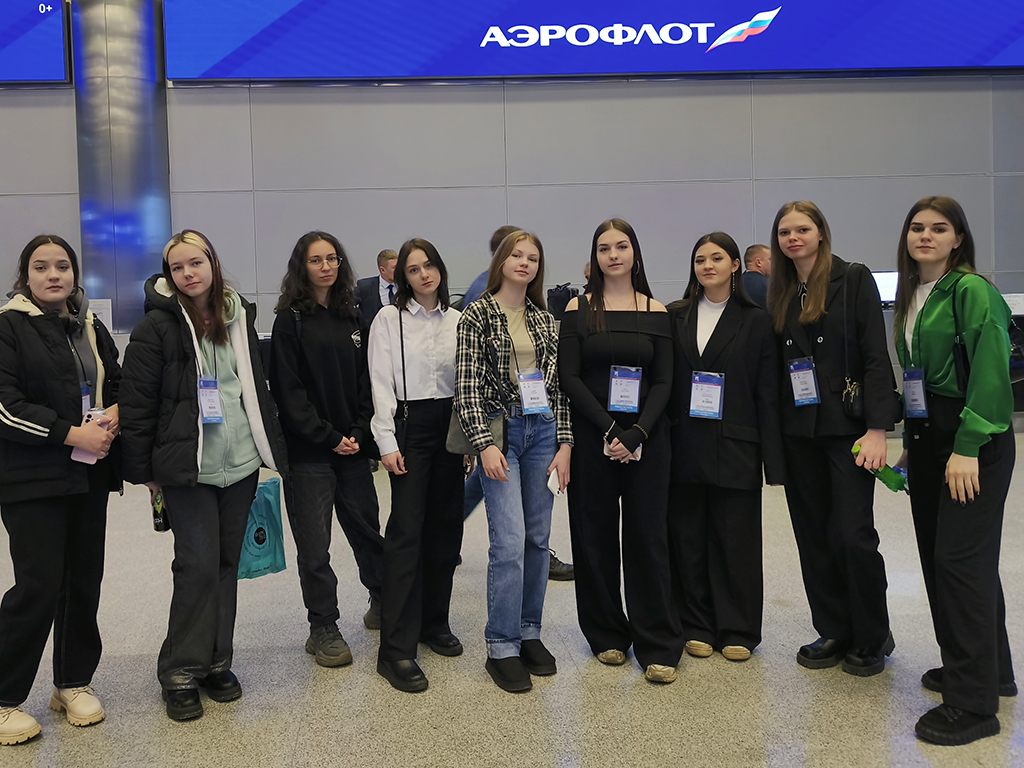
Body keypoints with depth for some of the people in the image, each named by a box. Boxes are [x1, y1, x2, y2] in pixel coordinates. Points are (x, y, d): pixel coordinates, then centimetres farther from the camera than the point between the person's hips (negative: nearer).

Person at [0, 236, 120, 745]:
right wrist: (72, 434, -17)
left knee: (84, 581, 9)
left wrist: (115, 414, -1)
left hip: (90, 475, 6)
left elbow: (117, 383, 22)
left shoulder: (91, 328, 15)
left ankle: (74, 683, 24)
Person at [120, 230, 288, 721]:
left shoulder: (239, 317, 10)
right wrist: (144, 470, -7)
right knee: (198, 564, -4)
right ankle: (181, 672, 12)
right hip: (187, 467, -5)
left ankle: (216, 662, 24)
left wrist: (268, 449, 14)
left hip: (240, 464, 5)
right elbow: (137, 402, -7)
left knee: (227, 563, 11)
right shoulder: (158, 325, -6)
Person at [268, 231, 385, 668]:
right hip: (308, 451, -4)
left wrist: (359, 432, -4)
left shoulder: (351, 319, 11)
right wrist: (328, 437, -12)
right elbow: (288, 390, -9)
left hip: (352, 447, 4)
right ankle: (322, 628, 16)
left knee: (367, 528, 12)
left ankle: (383, 602, 34)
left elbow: (365, 382, 10)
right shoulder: (291, 320, -4)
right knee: (314, 544, 2)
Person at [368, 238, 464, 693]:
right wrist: (387, 443, -11)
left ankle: (434, 622, 25)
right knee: (407, 531, -9)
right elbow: (381, 383, -5)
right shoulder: (390, 319, 0)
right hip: (411, 425, -5)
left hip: (452, 427, 5)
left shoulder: (457, 320, 11)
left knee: (445, 527, 9)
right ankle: (396, 650, -6)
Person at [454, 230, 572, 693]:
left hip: (543, 431, 5)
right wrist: (484, 444, -15)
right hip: (499, 432, -5)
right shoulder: (477, 316, -1)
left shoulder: (545, 321, 12)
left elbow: (559, 384, 11)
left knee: (538, 538, 8)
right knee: (510, 541, -9)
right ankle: (502, 648, 2)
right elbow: (467, 386, -7)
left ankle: (529, 633, 22)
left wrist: (564, 443, 3)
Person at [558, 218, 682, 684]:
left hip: (646, 438, 0)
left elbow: (664, 382, 1)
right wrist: (610, 430, -13)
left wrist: (636, 433, -13)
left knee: (648, 535, 1)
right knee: (596, 535, 6)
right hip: (592, 436, 0)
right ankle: (607, 636, 21)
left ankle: (657, 646, 10)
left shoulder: (656, 313, 6)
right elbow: (570, 378, -3)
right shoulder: (579, 310, 3)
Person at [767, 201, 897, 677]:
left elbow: (876, 357, -9)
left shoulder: (853, 280, -3)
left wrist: (876, 429, -17)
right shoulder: (779, 294, 11)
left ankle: (872, 639, 15)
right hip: (798, 433, 5)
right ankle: (833, 632, 23)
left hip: (847, 428, -5)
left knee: (853, 535, -5)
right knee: (813, 535, 9)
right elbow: (775, 366, 11)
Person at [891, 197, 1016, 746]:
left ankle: (974, 704, 3)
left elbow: (990, 373, -17)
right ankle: (990, 671, 29)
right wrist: (912, 443, 15)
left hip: (975, 443, -8)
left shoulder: (972, 290, -10)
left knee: (961, 559, -7)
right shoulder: (910, 297, 14)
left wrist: (968, 448, -21)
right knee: (936, 555, 11)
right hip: (926, 438, 8)